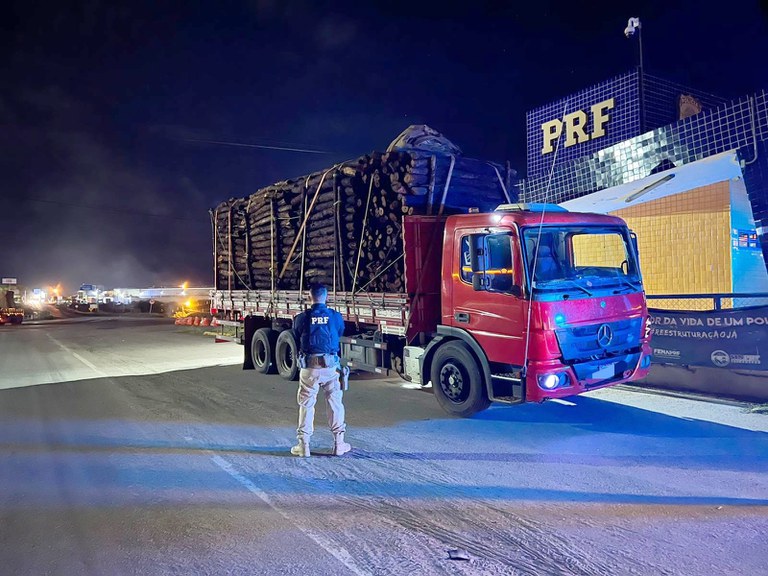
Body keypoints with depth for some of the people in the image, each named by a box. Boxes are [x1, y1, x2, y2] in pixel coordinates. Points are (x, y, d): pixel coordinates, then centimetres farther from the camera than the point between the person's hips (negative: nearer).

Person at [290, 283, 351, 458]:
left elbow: (297, 341, 9)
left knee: (306, 404, 10)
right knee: (335, 403, 12)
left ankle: (304, 445, 13)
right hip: (331, 365, 1)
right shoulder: (336, 317, -2)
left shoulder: (301, 318, -4)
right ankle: (339, 443, 17)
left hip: (309, 367, 0)